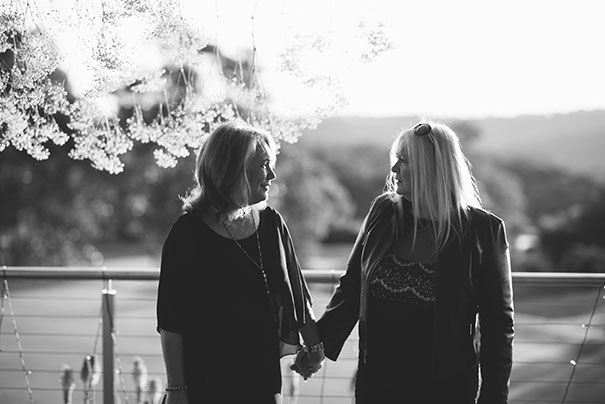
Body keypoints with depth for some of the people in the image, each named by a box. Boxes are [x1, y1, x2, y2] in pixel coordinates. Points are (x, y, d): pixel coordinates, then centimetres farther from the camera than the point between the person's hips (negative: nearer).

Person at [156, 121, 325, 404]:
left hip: (263, 377, 5)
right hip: (206, 381, -4)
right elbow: (170, 321, -11)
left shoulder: (271, 223, 4)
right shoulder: (188, 233, -11)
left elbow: (296, 291, 16)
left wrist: (314, 344, 18)